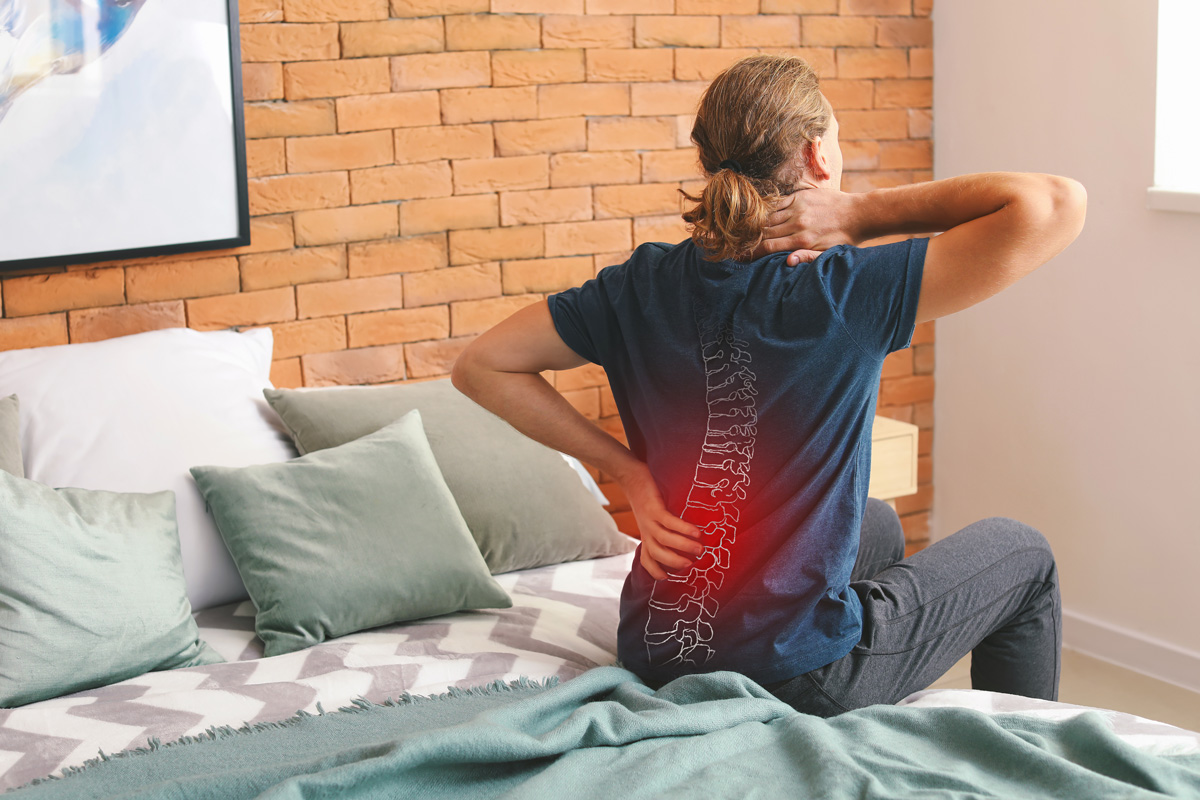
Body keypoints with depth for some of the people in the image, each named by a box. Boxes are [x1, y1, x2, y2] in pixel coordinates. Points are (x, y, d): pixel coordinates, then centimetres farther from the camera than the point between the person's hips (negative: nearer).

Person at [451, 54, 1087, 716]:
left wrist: (629, 470, -2)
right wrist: (864, 213, -16)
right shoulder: (845, 294, -21)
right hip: (799, 679, -6)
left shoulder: (645, 284, -5)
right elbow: (1057, 206, -24)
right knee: (1022, 553, 20)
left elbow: (481, 367, 2)